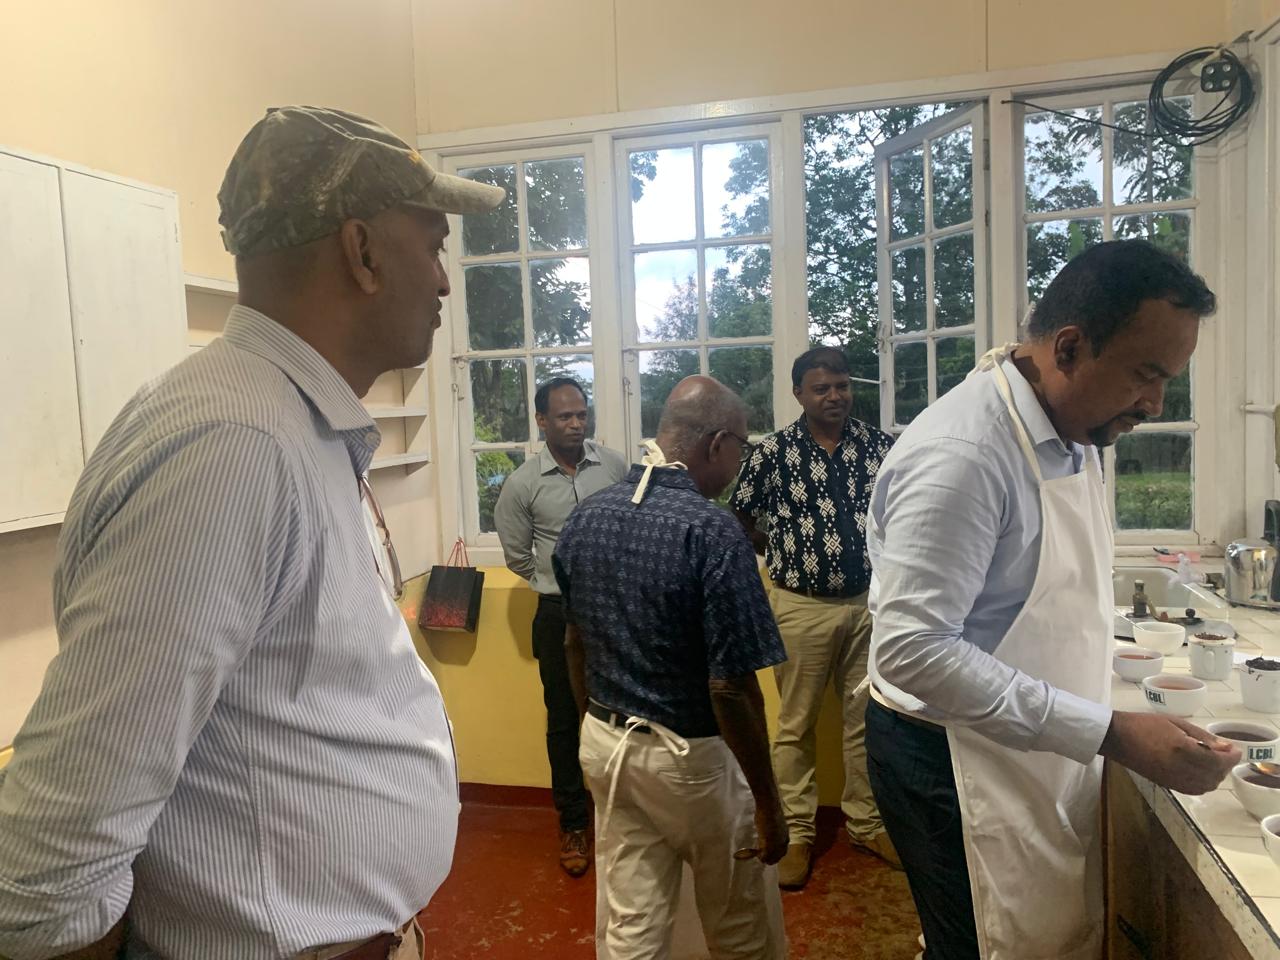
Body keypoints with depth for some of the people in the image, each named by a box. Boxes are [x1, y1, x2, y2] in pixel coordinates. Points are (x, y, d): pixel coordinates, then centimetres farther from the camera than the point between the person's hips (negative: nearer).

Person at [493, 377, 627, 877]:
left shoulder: (614, 465, -2)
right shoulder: (522, 483, -6)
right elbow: (516, 555, 5)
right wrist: (559, 583, 7)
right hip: (560, 614, -1)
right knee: (564, 719, 9)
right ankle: (573, 824, 25)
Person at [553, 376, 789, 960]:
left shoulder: (584, 519, -1)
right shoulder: (711, 531, -23)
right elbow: (730, 688, -23)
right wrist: (768, 802, -12)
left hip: (603, 745, 6)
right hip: (691, 757, -6)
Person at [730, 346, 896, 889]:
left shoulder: (878, 445, 1)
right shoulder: (773, 453, -6)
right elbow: (739, 521, 5)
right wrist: (780, 554, 3)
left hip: (869, 601, 3)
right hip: (802, 606, -3)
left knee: (867, 719, 14)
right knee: (796, 725, 8)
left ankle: (865, 823, 32)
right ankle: (796, 834, 22)